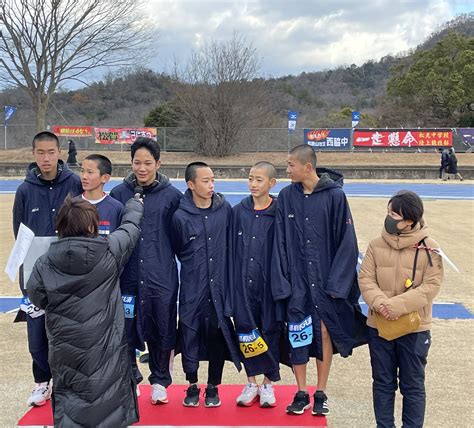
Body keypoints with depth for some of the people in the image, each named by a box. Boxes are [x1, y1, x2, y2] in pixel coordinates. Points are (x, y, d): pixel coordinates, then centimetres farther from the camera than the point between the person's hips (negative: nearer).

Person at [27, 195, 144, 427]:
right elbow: (131, 226, 8)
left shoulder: (45, 264, -8)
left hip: (65, 348, 2)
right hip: (105, 347, -1)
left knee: (68, 397, 14)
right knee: (109, 394, 10)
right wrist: (135, 204, 27)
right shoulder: (109, 252, -10)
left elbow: (37, 299, 5)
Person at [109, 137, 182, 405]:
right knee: (125, 329, 5)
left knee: (161, 330, 8)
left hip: (162, 277, -1)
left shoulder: (172, 195, 0)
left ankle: (160, 381, 27)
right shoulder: (119, 193, 2)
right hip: (127, 275, 1)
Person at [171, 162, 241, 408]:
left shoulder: (225, 210, -1)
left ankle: (213, 387, 23)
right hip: (192, 289, -1)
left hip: (219, 286, 2)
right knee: (190, 333, 2)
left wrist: (223, 268, 10)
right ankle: (192, 386, 22)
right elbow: (178, 251, 8)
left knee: (218, 334, 5)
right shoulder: (180, 216, -7)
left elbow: (231, 243, 10)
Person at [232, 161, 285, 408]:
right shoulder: (238, 212, 5)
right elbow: (230, 249, 7)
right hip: (243, 283, 2)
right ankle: (251, 382, 20)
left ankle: (268, 384, 20)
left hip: (269, 283, -2)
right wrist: (231, 280, 2)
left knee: (270, 330, 6)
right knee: (246, 331, 6)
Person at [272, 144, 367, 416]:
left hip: (326, 281, -2)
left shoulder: (335, 195, -8)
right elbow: (280, 243, 1)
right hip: (297, 282, 2)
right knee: (298, 336, 4)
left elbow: (346, 242, -6)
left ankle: (321, 394, 21)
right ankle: (301, 394, 20)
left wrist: (337, 282, -10)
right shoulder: (286, 197, 0)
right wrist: (282, 282, -5)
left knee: (325, 334, 6)